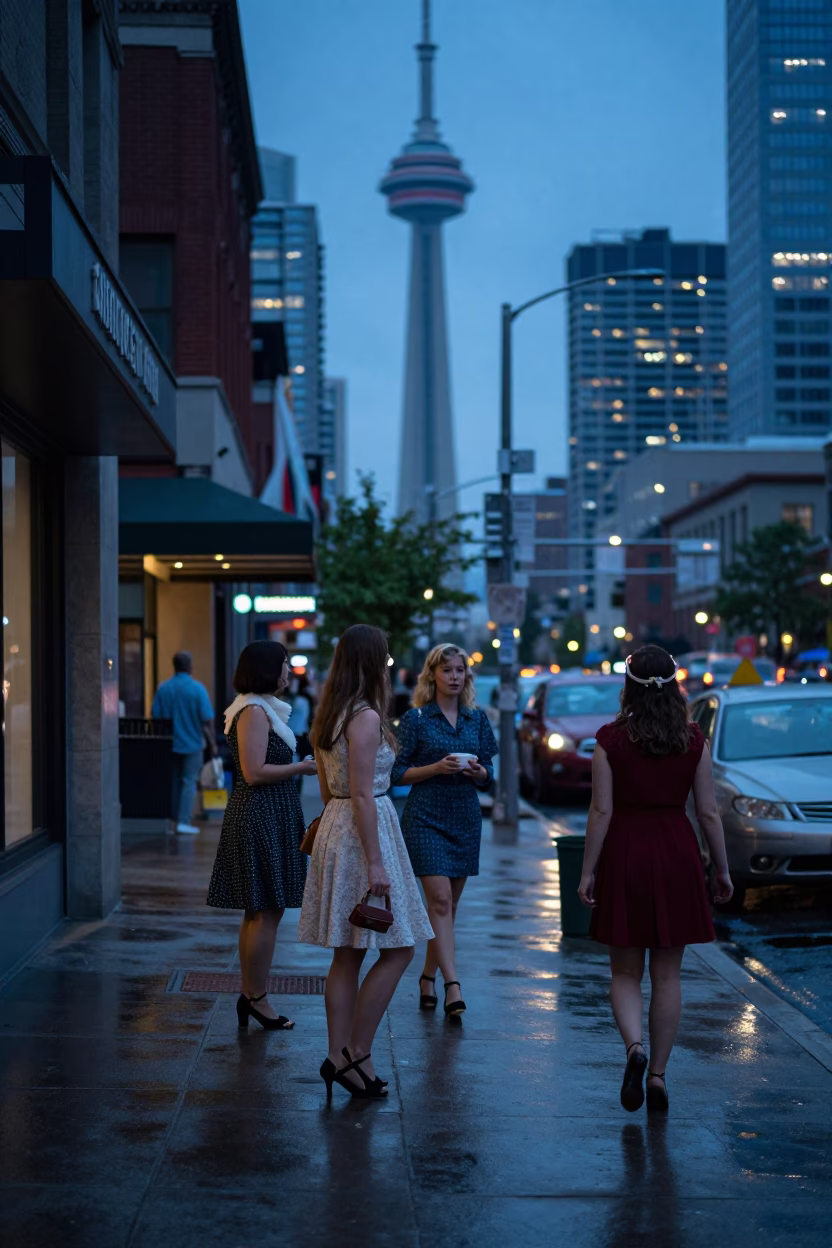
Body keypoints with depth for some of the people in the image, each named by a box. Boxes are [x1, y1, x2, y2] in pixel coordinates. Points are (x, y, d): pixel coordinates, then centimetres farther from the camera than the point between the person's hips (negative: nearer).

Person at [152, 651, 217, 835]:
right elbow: (207, 721, -12)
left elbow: (155, 716, 3)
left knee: (174, 781, 15)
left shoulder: (163, 688, 0)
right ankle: (184, 822, -4)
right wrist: (213, 744, -1)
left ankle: (175, 819, 20)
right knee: (189, 782, 1)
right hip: (192, 743, -4)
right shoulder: (197, 689, -11)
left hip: (169, 743, 4)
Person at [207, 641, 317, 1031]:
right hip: (261, 818, -11)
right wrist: (302, 768, -15)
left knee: (259, 912, 13)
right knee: (266, 912, -6)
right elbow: (254, 773, -22)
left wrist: (300, 767, 15)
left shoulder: (264, 709, 17)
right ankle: (256, 997, 0)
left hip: (268, 819, 11)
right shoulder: (254, 712, -16)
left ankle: (250, 995, 19)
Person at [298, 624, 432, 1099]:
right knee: (398, 950, -1)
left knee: (348, 954, 11)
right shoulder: (366, 718, -16)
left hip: (334, 826, 9)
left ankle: (339, 1056, 13)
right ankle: (357, 1052, 0)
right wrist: (375, 863, -19)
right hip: (364, 832, -9)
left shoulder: (329, 716, 12)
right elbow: (362, 795, -19)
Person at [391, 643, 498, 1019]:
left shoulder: (477, 718, 9)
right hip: (425, 816, -5)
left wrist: (477, 771, -10)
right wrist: (436, 767, -17)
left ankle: (428, 977, 24)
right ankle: (452, 986, -19)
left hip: (465, 818, 5)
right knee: (439, 899, -13)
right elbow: (398, 772, -4)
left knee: (449, 903, 9)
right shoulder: (415, 718, -3)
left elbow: (489, 773, 12)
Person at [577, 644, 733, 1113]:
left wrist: (588, 871, -1)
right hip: (677, 855, 1)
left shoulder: (611, 740, -7)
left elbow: (602, 811, -8)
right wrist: (722, 870, 10)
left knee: (626, 972, 11)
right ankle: (658, 1073, 12)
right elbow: (709, 812, 0)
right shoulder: (694, 741, -2)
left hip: (624, 855, -1)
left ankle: (635, 1046, -14)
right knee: (668, 975, 10)